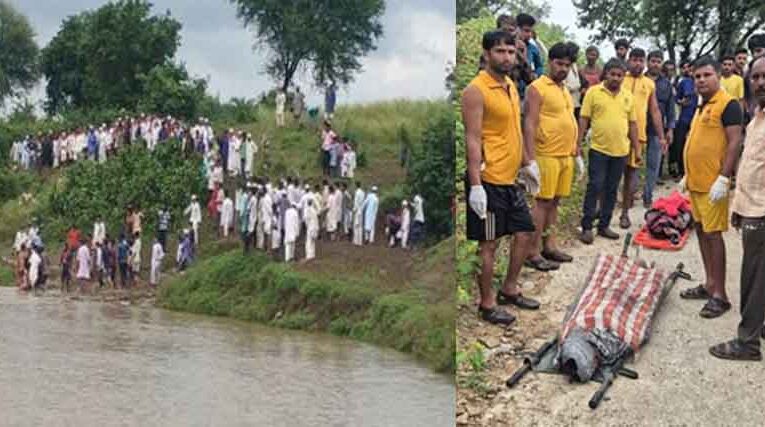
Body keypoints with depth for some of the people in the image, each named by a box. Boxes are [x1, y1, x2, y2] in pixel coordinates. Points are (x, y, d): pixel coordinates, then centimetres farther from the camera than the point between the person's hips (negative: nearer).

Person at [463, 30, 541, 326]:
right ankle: (487, 305, 14)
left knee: (525, 233, 15)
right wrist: (475, 185, -22)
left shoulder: (510, 86, 12)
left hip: (510, 179, 9)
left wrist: (527, 163, 23)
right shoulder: (476, 90, -15)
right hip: (488, 181, -9)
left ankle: (509, 290, 32)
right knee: (489, 243, 1)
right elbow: (472, 140, -18)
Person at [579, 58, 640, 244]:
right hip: (599, 149, -4)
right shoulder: (593, 92, -4)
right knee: (595, 187, -3)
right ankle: (587, 227, 4)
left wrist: (637, 149, 10)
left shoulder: (628, 96, 8)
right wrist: (579, 144, -8)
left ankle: (604, 225, 19)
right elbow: (584, 119, -4)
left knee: (612, 190, 10)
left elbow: (632, 124, 12)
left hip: (621, 151, 4)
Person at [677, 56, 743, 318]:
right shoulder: (702, 106, 15)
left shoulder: (728, 104, -12)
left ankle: (720, 295, -1)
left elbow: (734, 143, -18)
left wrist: (723, 178, -23)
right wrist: (687, 175, 21)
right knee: (701, 231, 13)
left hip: (713, 184, -9)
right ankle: (710, 285, 23)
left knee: (713, 234, -6)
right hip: (696, 182, 9)